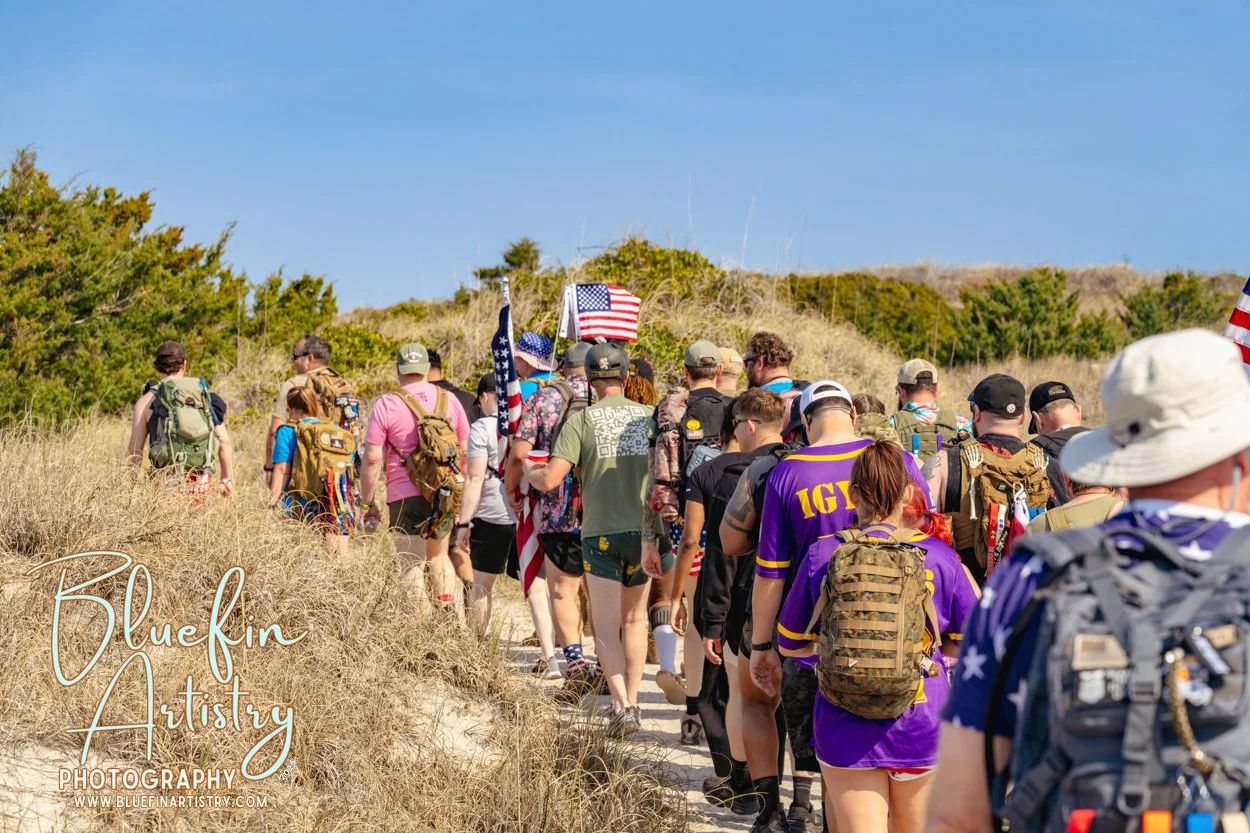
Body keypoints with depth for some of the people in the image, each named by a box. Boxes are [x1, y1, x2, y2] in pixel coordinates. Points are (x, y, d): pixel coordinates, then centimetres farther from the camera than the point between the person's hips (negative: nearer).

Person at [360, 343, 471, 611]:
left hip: (405, 497, -4)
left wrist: (368, 504, -1)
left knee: (412, 566, 0)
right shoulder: (449, 400, 7)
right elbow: (465, 452, 11)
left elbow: (373, 459, -8)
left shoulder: (386, 405, -6)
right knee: (439, 555, 22)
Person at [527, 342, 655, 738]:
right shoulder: (649, 416, 2)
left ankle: (621, 704, -14)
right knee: (634, 619, 18)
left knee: (606, 627, 2)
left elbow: (550, 480, -12)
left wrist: (528, 469, 9)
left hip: (601, 532, -3)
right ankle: (632, 702, 21)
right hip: (644, 531, 3)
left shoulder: (581, 421, -7)